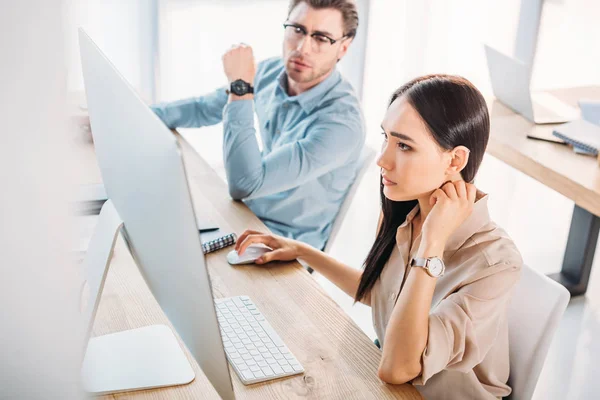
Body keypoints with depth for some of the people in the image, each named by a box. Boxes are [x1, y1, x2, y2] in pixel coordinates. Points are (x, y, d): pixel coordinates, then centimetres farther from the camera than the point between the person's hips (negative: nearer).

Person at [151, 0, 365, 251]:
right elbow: (204, 109, 9)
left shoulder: (342, 121, -30)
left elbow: (244, 185, -34)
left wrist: (241, 87, -32)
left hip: (285, 247, -6)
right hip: (248, 211, 6)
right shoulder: (271, 72, -7)